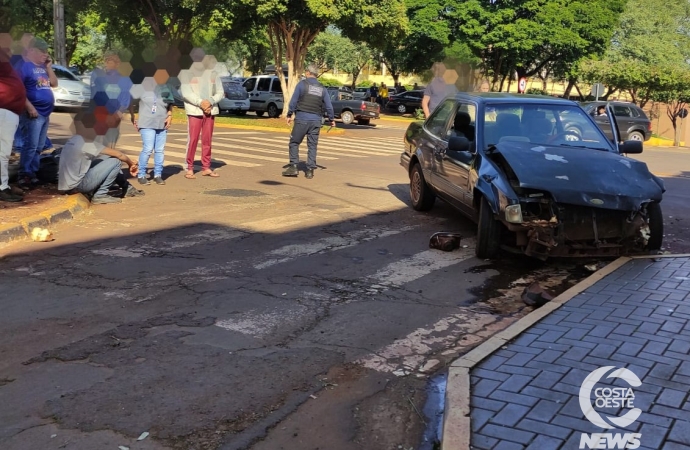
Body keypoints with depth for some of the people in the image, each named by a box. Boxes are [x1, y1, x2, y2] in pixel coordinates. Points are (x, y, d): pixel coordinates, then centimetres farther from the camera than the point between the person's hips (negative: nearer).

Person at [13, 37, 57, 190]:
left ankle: (33, 174, 15)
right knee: (31, 145, -13)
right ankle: (24, 177, -11)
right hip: (33, 113, -8)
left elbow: (54, 84, 17)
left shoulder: (43, 66, 17)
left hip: (45, 113, 9)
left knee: (39, 147, 9)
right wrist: (30, 107, -20)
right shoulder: (23, 65, -8)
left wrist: (49, 67, 5)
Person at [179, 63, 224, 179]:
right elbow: (185, 92, -8)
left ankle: (206, 167, 13)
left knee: (207, 140, 6)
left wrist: (210, 102, -11)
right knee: (192, 140, -5)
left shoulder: (213, 73, 11)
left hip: (210, 111, 3)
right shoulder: (186, 73, 1)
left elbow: (220, 92, 7)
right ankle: (189, 168, 1)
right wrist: (200, 102, -19)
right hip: (194, 111, -3)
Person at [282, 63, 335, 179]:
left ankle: (293, 167, -1)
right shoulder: (322, 89, 10)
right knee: (312, 145, 7)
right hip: (316, 121, 4)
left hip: (302, 119, -4)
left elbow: (293, 100, -5)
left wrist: (289, 115, 1)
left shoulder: (302, 84, -2)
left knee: (294, 142, 6)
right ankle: (310, 170, 4)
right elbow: (329, 106, 11)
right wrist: (331, 119, 23)